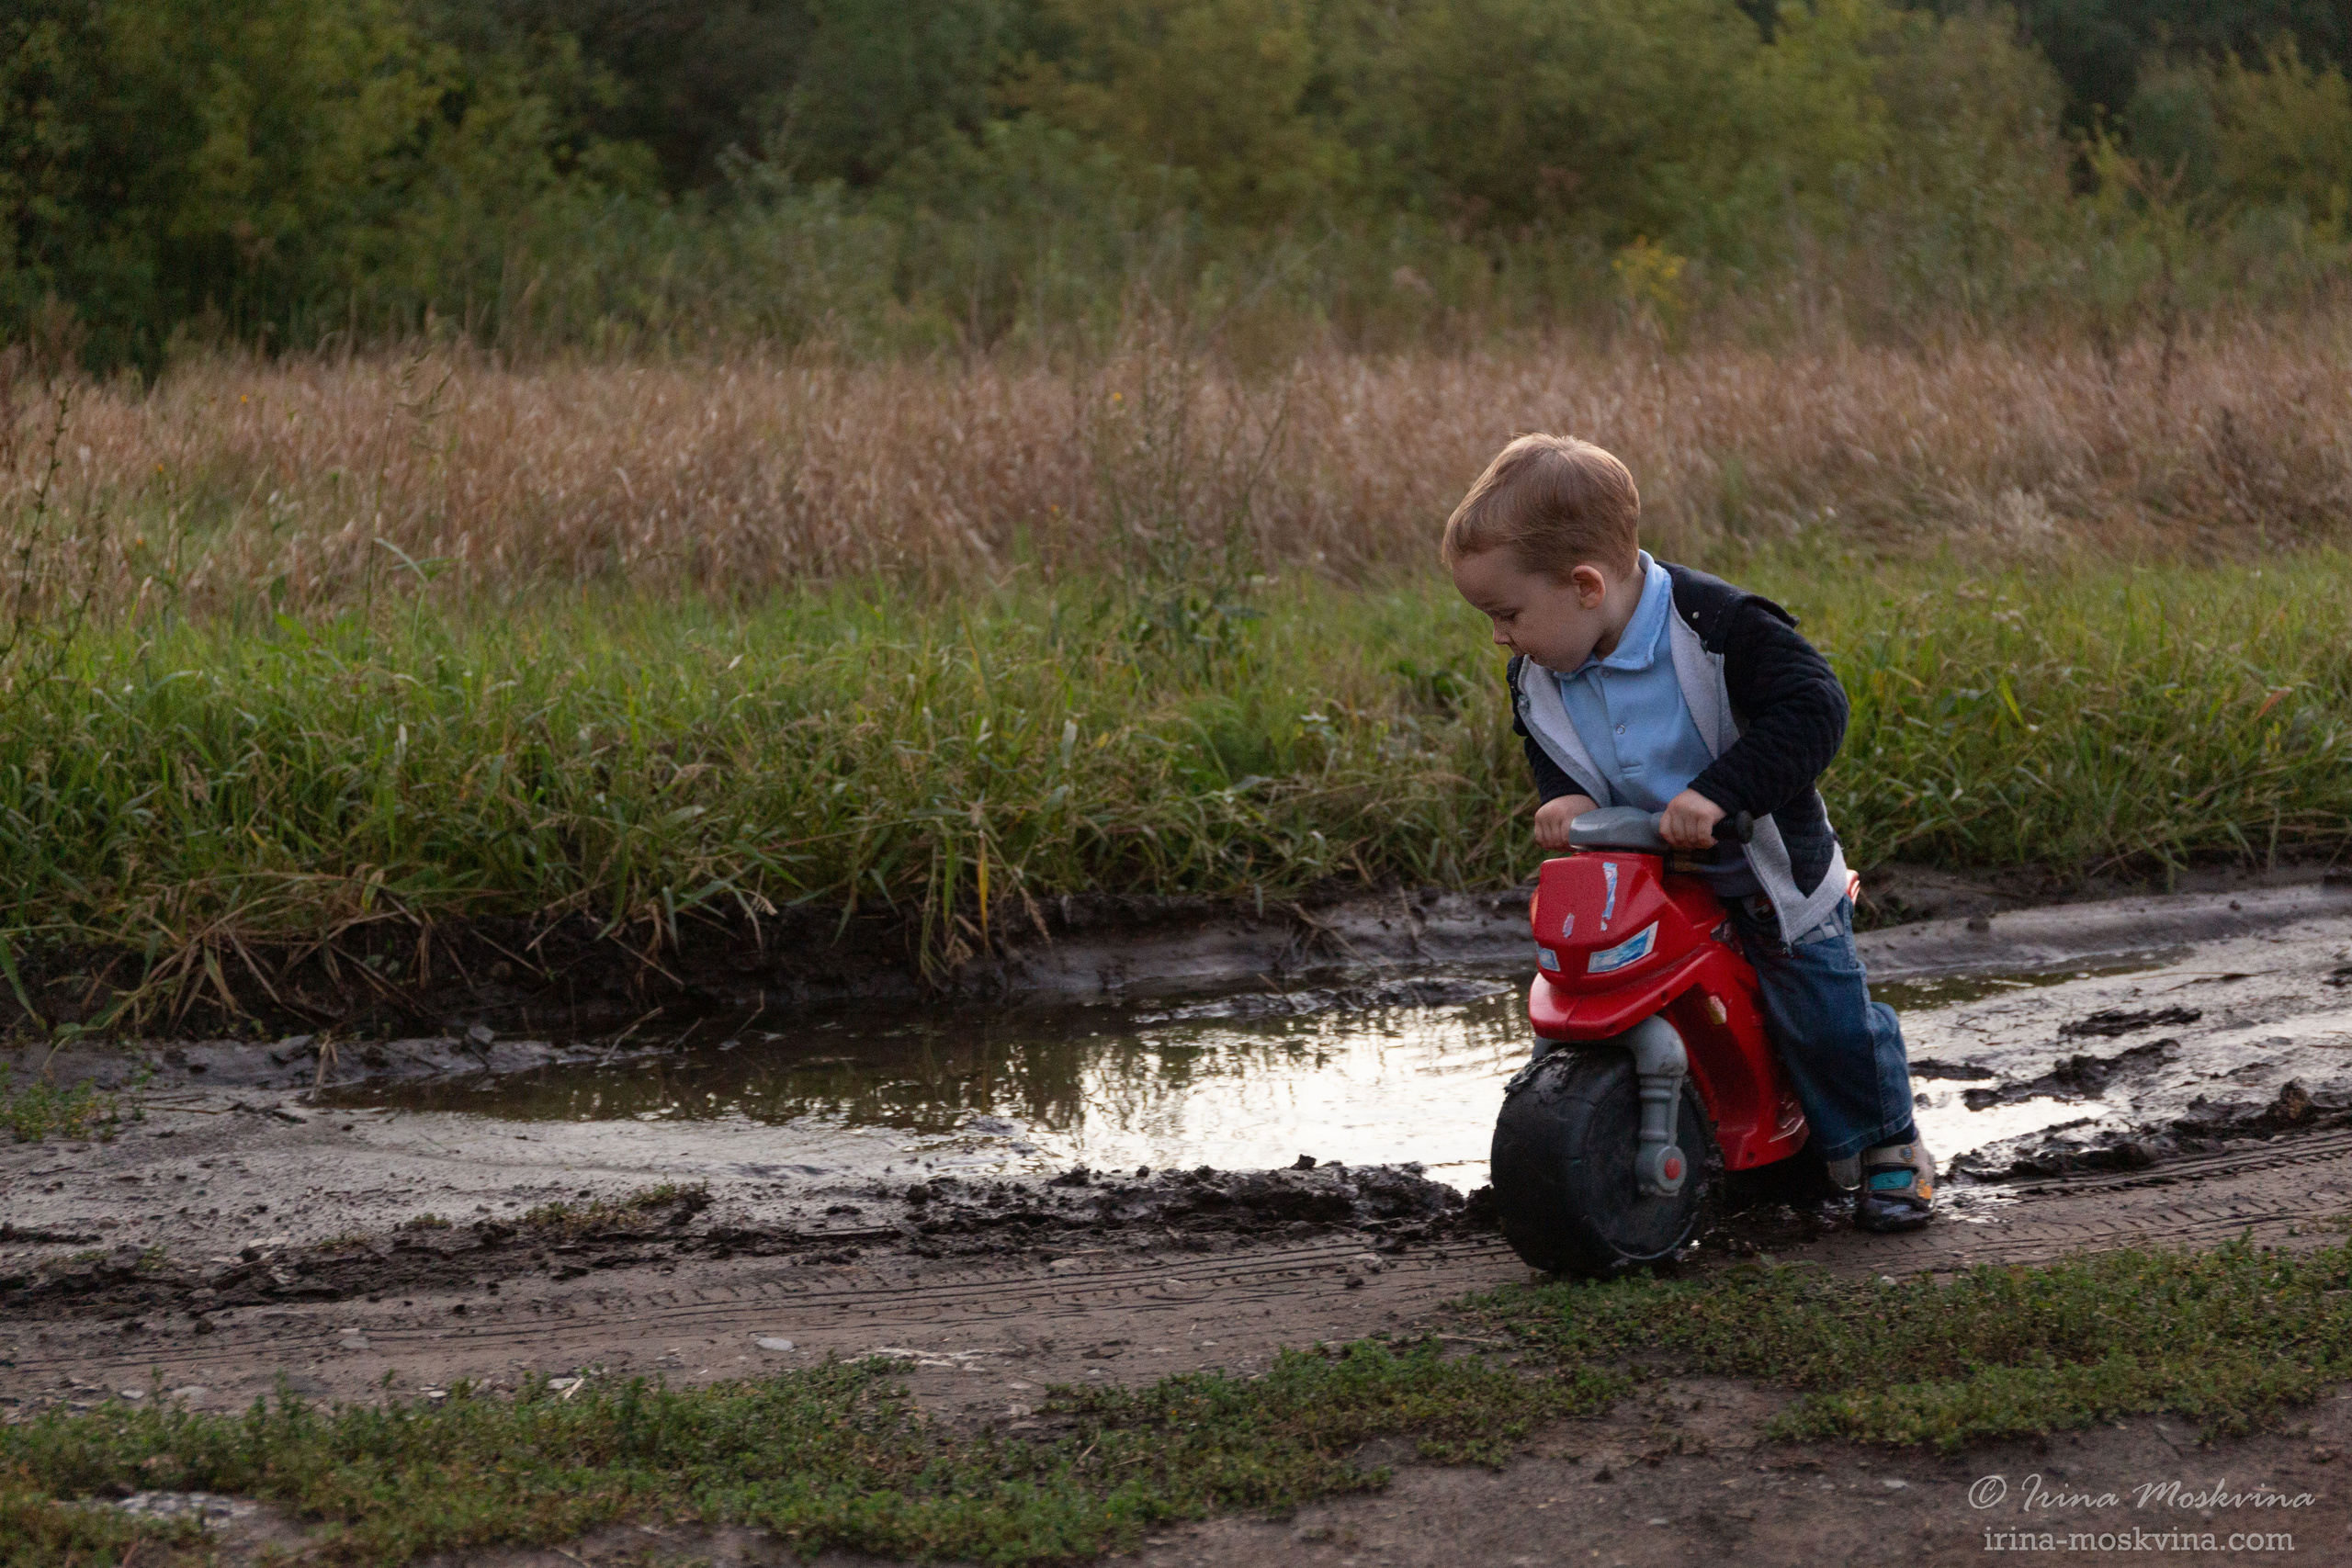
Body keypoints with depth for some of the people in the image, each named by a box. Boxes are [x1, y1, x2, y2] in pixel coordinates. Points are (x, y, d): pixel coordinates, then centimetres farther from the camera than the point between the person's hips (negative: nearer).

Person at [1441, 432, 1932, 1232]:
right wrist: (1564, 803, -19)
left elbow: (1813, 709, -32)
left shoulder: (1719, 627, -26)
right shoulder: (1536, 683, -6)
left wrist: (1716, 791, -43)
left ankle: (1888, 1147, 23)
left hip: (1767, 876, -4)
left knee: (1826, 1014, -1)